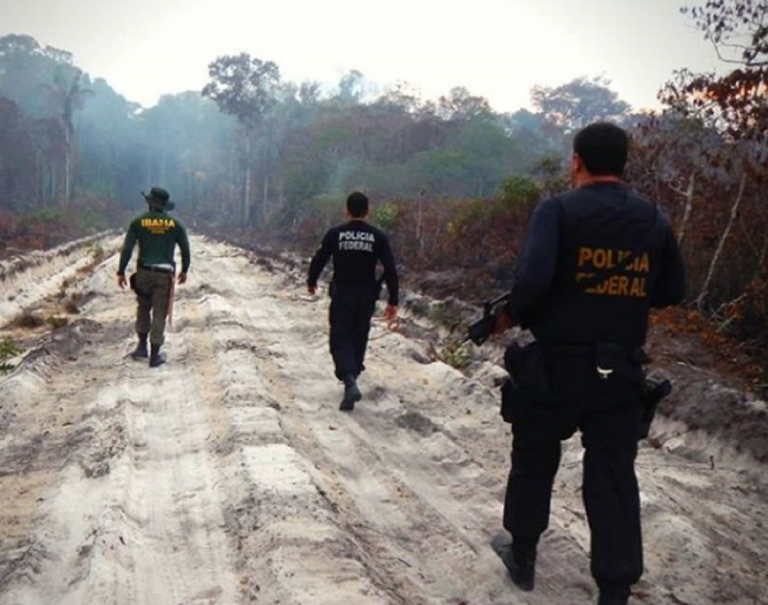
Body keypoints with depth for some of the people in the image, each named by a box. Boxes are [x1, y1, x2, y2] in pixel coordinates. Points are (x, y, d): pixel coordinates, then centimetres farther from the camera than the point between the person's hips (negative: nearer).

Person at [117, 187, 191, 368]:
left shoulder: (138, 222, -2)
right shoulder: (175, 224, 0)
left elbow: (127, 249, -4)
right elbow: (185, 250, 5)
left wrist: (121, 272, 2)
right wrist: (184, 270, 19)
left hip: (144, 273, 1)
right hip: (164, 275, -1)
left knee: (143, 308, 22)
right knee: (159, 314, 2)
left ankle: (142, 346, 22)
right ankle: (154, 356, 4)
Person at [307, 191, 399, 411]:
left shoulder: (335, 234, -6)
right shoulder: (377, 237, -4)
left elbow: (318, 260, 1)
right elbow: (390, 270, -7)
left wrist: (311, 281, 20)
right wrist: (393, 301, -1)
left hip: (342, 295, -2)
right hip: (366, 297, 2)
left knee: (340, 339, 1)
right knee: (359, 338, 18)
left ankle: (350, 381, -21)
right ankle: (351, 376, 30)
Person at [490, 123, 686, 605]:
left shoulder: (558, 210, -10)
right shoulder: (654, 219, 4)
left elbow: (534, 276, -24)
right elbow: (672, 292, 10)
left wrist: (511, 314, -6)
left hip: (555, 364, -2)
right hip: (621, 371, 3)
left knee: (534, 462, 18)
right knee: (615, 476, 10)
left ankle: (523, 556, 33)